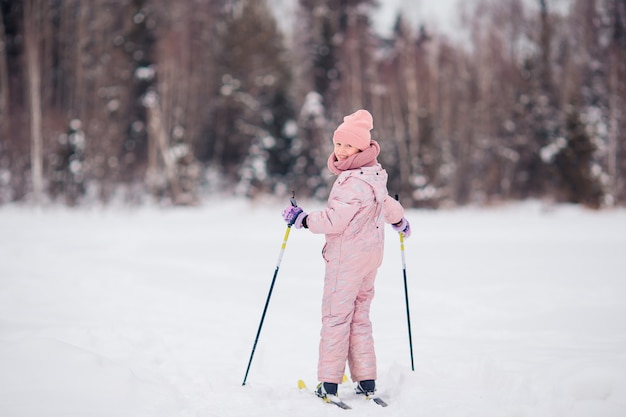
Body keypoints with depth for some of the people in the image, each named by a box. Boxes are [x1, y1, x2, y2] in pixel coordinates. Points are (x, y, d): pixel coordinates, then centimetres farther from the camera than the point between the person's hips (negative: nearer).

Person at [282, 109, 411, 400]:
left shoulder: (353, 182, -20)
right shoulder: (374, 176, 12)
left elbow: (334, 221, -22)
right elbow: (387, 205, 30)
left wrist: (301, 218, -11)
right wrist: (400, 222, 49)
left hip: (346, 258, -9)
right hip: (371, 254, 9)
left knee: (335, 316, -4)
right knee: (359, 316, 14)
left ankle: (329, 383, -2)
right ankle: (367, 381, 14)